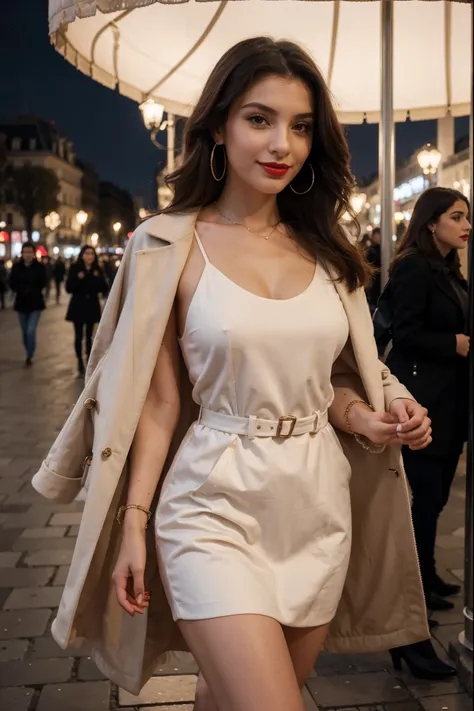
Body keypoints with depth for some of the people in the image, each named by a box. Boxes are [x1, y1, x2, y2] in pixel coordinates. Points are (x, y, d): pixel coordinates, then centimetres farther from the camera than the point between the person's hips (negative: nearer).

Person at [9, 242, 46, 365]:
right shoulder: (16, 267, 0)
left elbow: (42, 284, -8)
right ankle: (29, 355, 28)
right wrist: (23, 290, -19)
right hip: (21, 303, 3)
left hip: (35, 303, -3)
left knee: (31, 331, -13)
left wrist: (30, 290, -17)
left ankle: (29, 357, 1)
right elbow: (12, 285, -3)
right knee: (25, 332, 12)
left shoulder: (39, 267, -6)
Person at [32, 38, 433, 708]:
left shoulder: (325, 247, 5)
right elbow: (159, 402, -5)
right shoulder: (170, 245, -6)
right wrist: (133, 524, -7)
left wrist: (366, 419, -7)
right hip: (216, 508, -4)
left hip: (321, 505, 4)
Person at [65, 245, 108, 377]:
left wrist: (99, 278, -16)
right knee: (79, 336, -2)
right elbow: (68, 288, -8)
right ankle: (80, 365, 5)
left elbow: (103, 289, 0)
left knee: (89, 336, 7)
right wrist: (78, 279, -23)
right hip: (78, 306, -1)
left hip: (92, 306, 2)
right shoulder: (74, 268, -4)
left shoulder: (97, 270, 1)